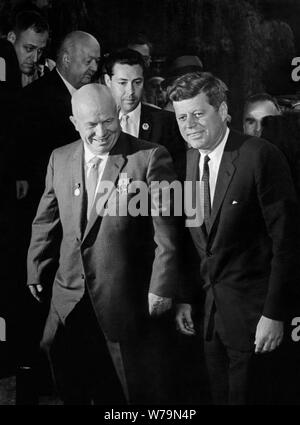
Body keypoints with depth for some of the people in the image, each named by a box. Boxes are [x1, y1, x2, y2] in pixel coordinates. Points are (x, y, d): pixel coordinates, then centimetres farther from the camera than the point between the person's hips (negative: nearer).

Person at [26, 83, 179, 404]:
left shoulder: (149, 158, -10)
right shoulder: (60, 159, 6)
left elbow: (165, 231, -11)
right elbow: (46, 223, 13)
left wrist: (161, 288, -13)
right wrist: (37, 273, 12)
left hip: (125, 301, -4)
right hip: (69, 299, 4)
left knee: (132, 391, 10)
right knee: (73, 389, 13)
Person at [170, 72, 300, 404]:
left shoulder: (261, 156, -17)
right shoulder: (188, 159, 5)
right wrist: (185, 298, 9)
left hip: (252, 311, -6)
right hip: (211, 305, 6)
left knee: (246, 396, 5)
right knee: (220, 395, 18)